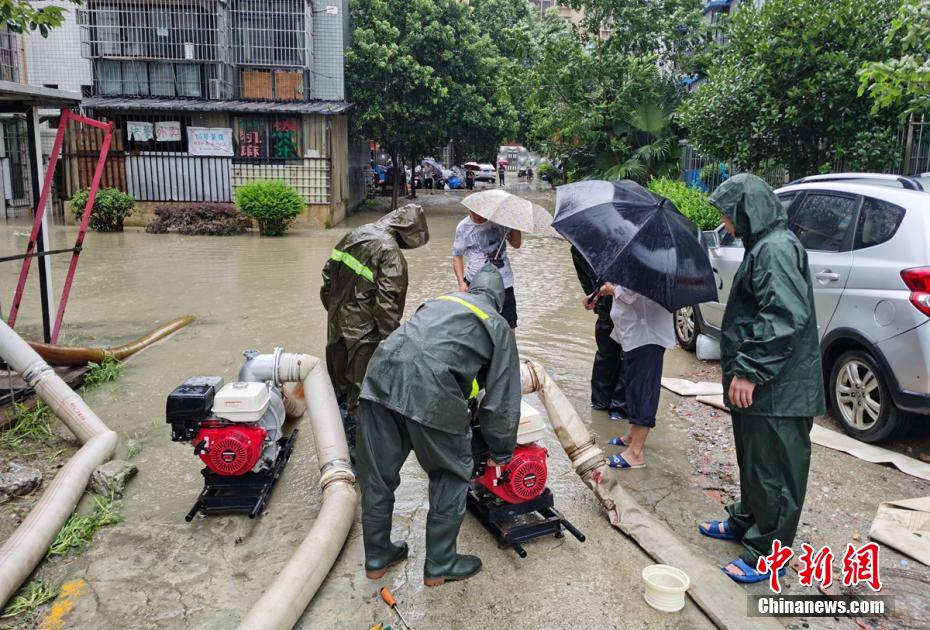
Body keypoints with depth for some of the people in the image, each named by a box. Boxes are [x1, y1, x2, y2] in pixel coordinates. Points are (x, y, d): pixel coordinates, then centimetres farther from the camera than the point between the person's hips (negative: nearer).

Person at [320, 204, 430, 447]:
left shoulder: (353, 235, 6)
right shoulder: (390, 252, -19)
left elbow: (328, 275, 13)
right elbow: (387, 302, -22)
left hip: (336, 324, 8)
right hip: (364, 331, -8)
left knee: (340, 384, 22)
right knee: (362, 392, 6)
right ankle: (356, 443, 17)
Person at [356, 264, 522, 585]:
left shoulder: (439, 301, 31)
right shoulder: (497, 325, 18)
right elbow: (502, 396, 17)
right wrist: (501, 453, 29)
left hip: (381, 375, 5)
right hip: (430, 391, -5)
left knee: (377, 473, 18)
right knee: (451, 475, 17)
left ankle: (377, 556, 37)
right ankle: (440, 565, 28)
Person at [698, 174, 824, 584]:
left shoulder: (776, 249, -19)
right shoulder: (762, 245, 14)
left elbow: (786, 317, -28)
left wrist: (749, 371, -24)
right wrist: (742, 370, 21)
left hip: (777, 388, -10)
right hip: (759, 384, 10)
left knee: (774, 470, 2)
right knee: (753, 462, 23)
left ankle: (768, 551, 14)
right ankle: (746, 521, 39)